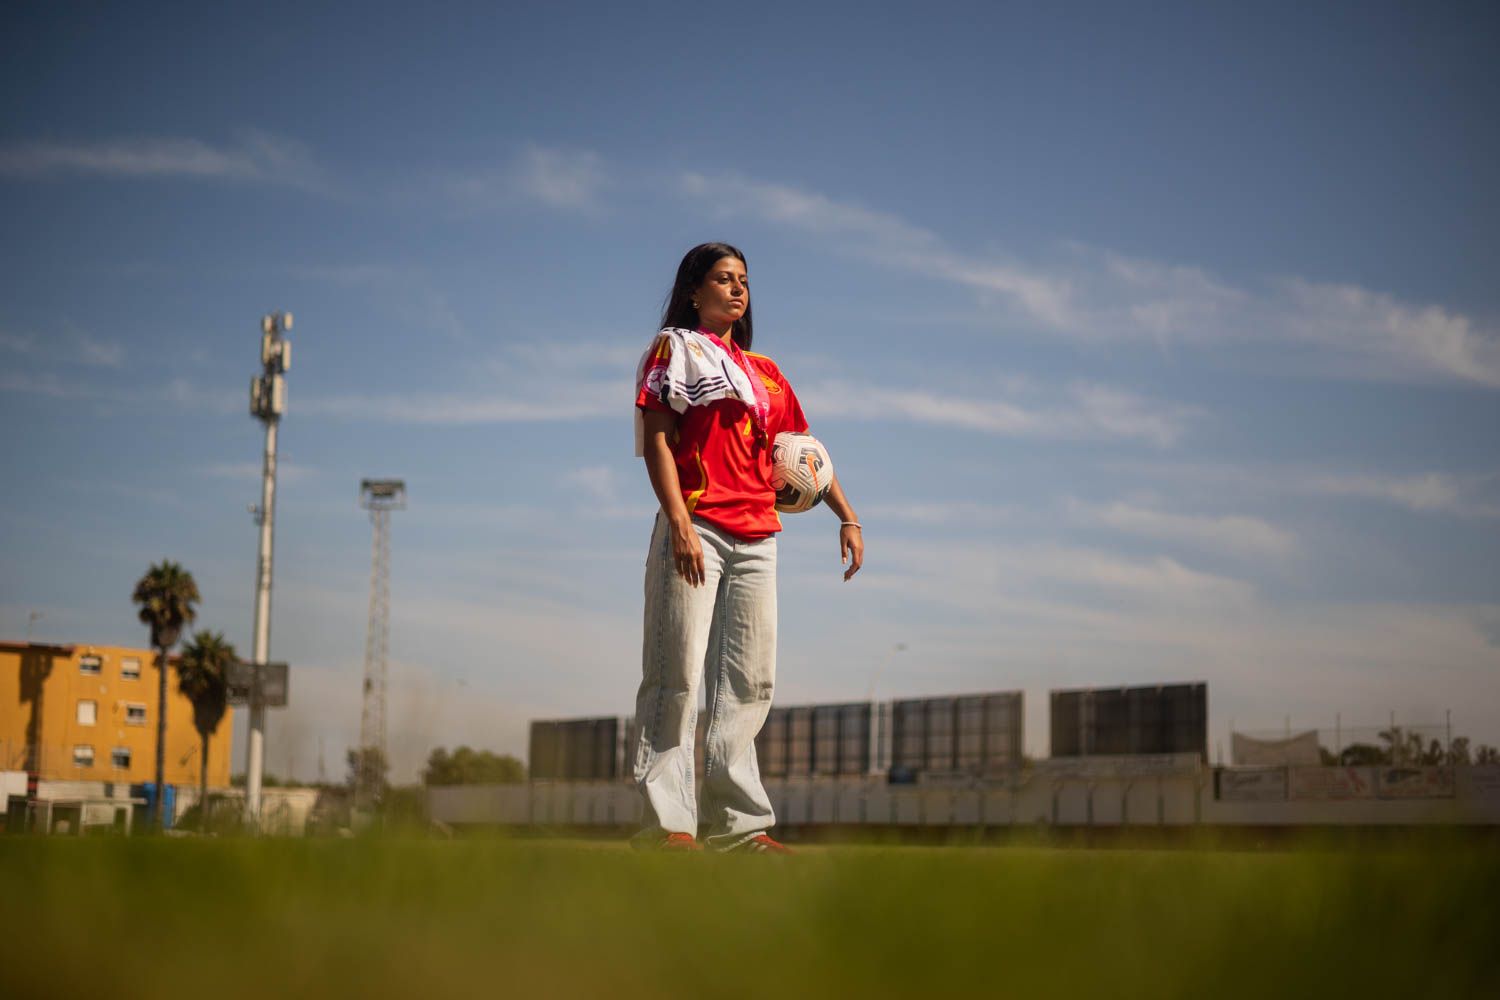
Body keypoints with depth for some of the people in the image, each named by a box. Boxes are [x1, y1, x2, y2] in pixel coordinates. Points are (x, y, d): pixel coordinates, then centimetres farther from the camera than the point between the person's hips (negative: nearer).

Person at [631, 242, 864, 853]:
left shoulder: (763, 371, 22)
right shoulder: (674, 349, 6)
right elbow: (657, 442, -4)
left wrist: (847, 517, 11)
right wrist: (680, 525, -16)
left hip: (757, 537, 6)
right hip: (696, 524, -6)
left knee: (750, 682, 3)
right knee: (678, 675, -10)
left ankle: (739, 823, 5)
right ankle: (665, 822, -10)